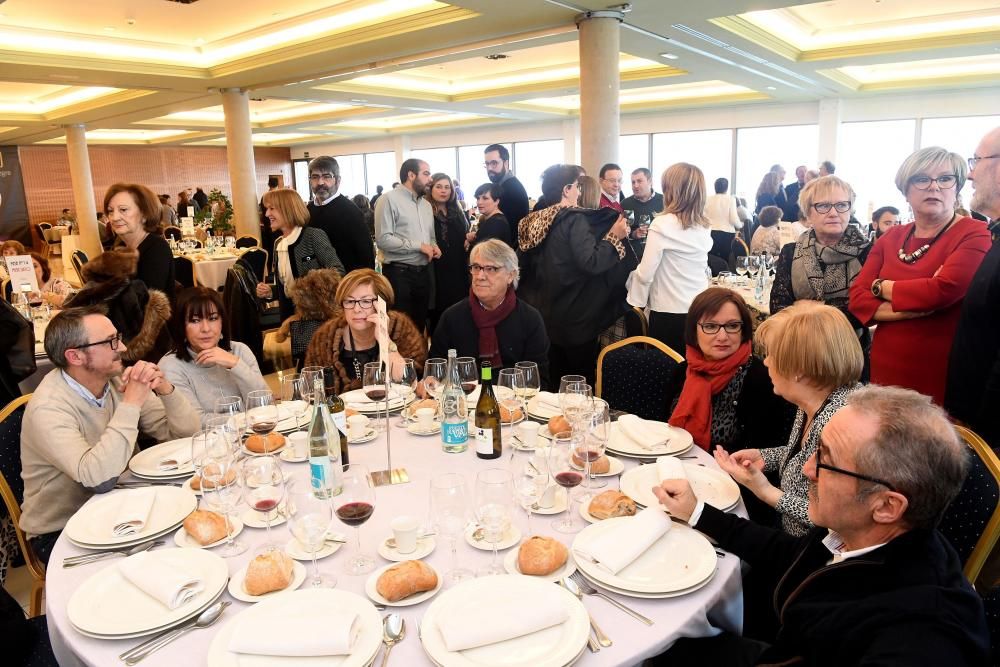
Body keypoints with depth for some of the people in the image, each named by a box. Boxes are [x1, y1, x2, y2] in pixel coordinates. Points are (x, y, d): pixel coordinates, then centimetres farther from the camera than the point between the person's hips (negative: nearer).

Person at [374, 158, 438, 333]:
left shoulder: (426, 205, 17)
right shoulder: (389, 199, -8)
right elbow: (383, 239, -17)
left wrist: (433, 246, 0)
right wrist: (419, 246, -16)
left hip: (423, 273, 7)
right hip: (399, 273, -7)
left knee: (419, 324, 13)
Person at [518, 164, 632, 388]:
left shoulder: (533, 221, 7)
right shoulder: (574, 220, -15)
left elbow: (526, 266, 14)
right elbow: (591, 263, -25)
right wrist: (614, 237, -14)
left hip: (542, 315, 7)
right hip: (574, 318, -7)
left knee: (553, 382, 17)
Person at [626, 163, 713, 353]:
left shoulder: (662, 224, -13)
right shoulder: (704, 226, 6)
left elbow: (645, 273, -14)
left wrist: (636, 300, 0)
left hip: (669, 312, -6)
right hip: (699, 310, 6)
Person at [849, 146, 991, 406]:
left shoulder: (974, 235, -5)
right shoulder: (890, 237, 9)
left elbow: (943, 291, -22)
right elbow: (857, 299, 0)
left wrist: (882, 287, -6)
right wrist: (916, 307, -16)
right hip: (886, 371, 5)